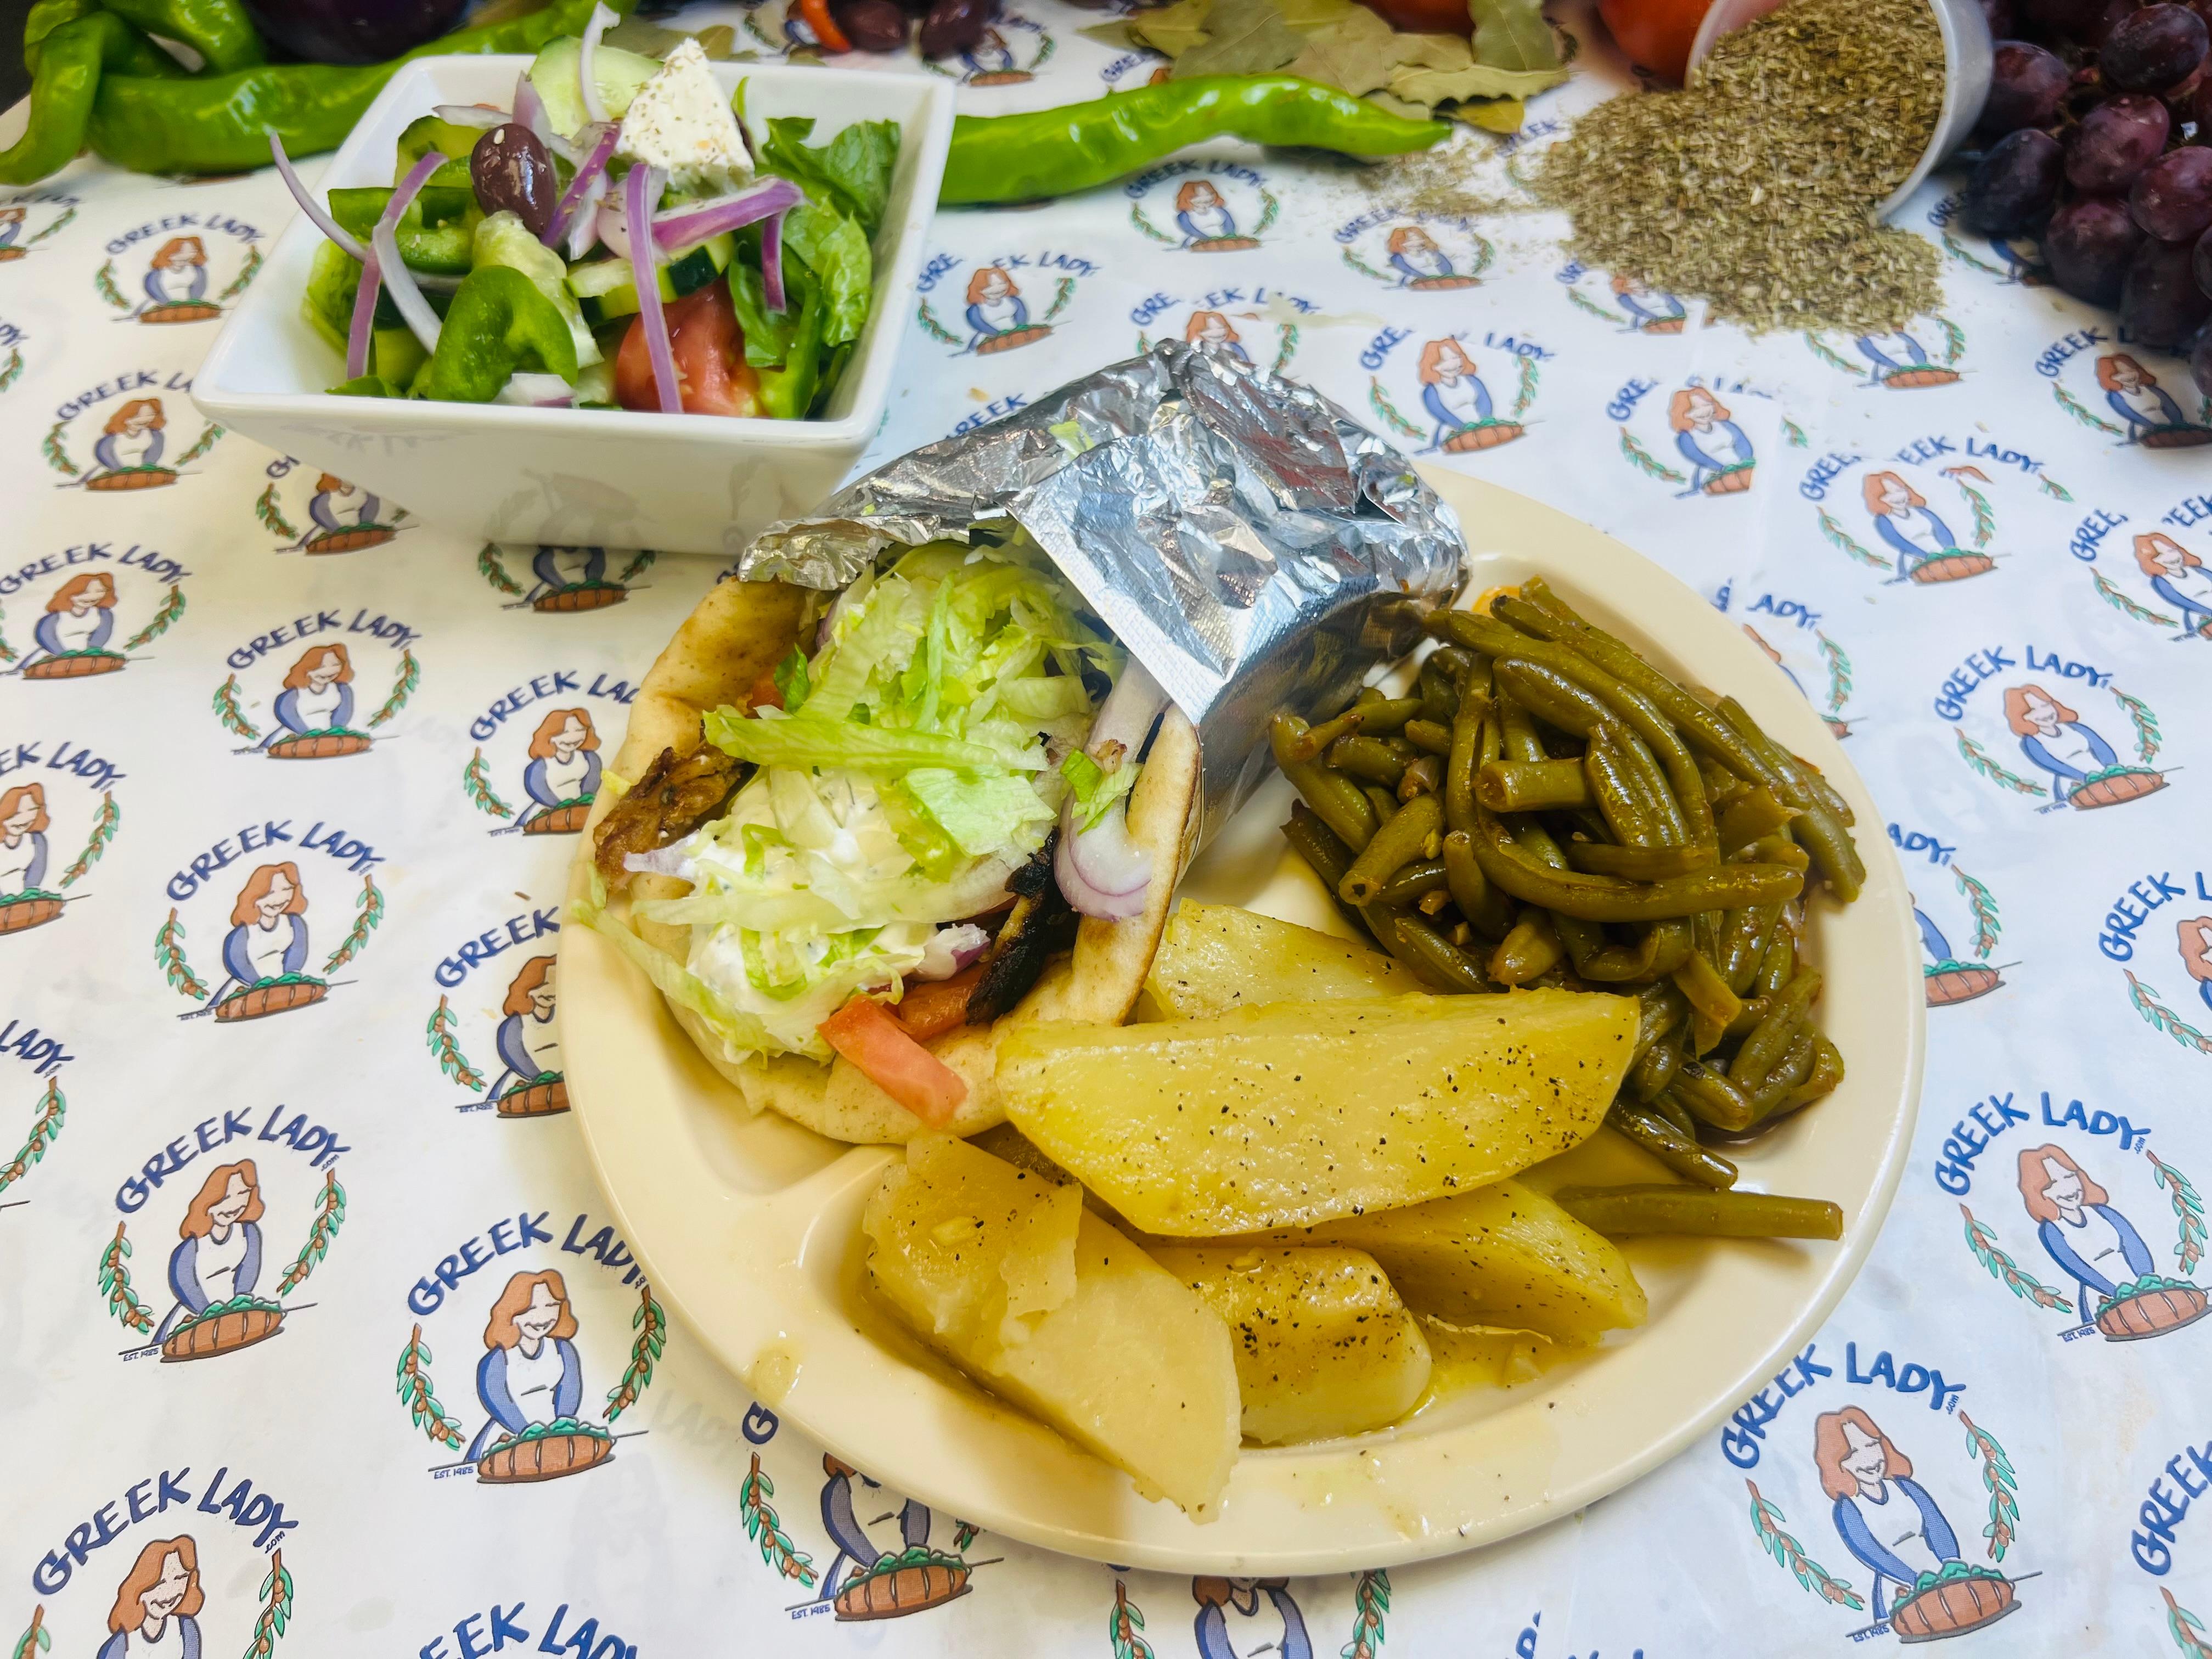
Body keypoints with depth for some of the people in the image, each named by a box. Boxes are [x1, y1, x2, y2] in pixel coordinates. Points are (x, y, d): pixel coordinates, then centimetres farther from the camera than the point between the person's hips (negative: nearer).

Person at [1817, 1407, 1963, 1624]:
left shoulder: (1907, 1487, 9)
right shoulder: (1847, 1510, -3)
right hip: (1900, 1602, -4)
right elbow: (1870, 1553, -14)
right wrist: (1915, 1582, -28)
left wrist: (1952, 1564, -21)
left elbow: (1938, 1527, -2)